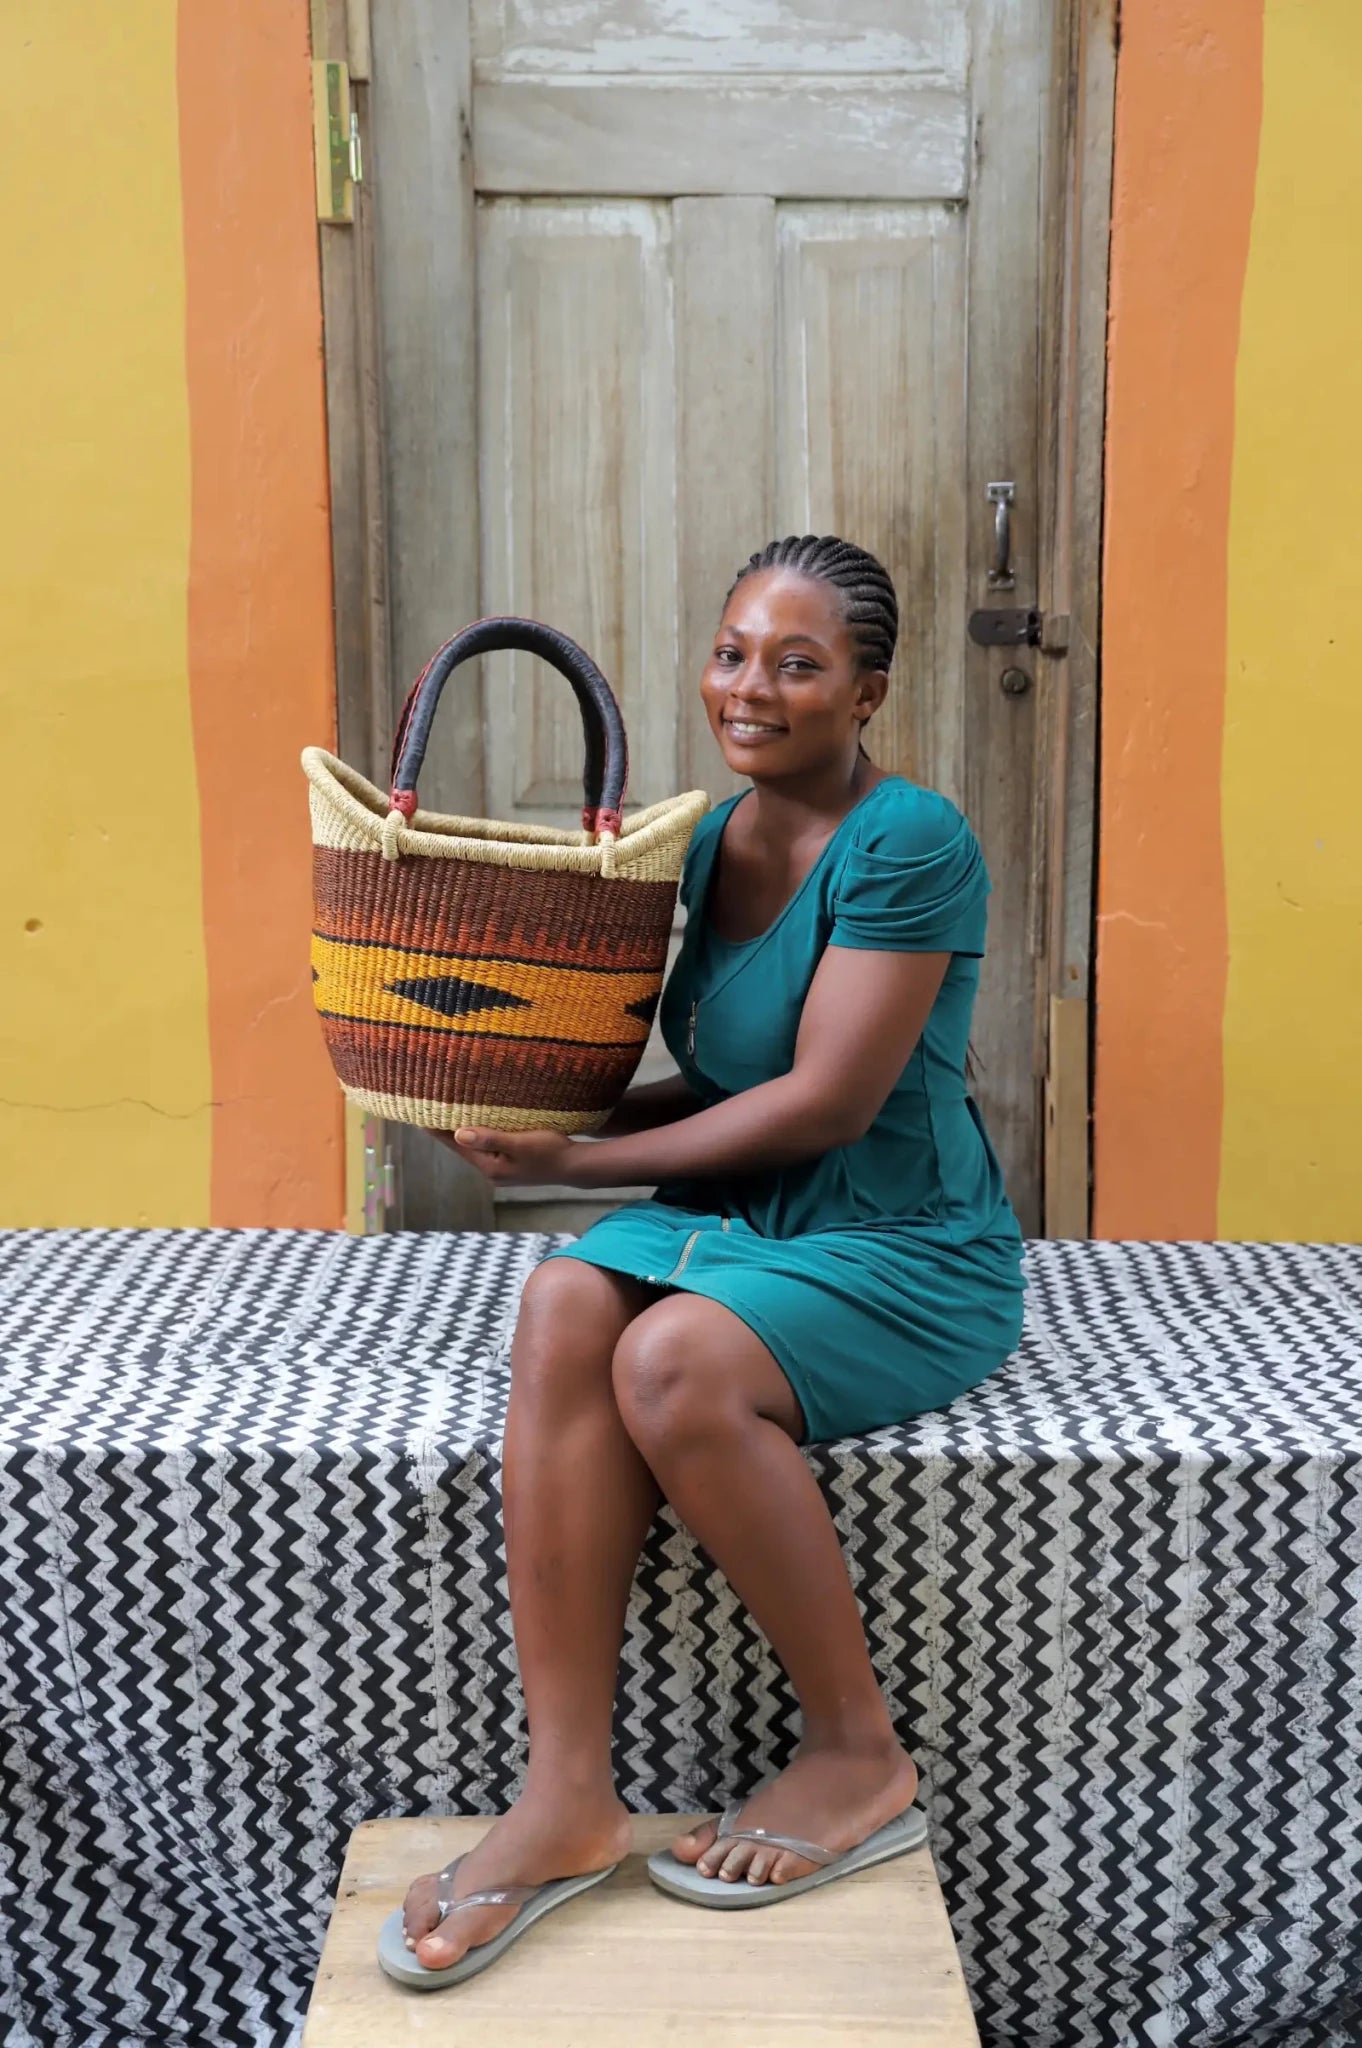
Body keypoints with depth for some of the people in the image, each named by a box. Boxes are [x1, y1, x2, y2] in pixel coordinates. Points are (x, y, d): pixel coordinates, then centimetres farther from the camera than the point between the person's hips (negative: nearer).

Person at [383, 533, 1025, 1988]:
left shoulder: (909, 845, -15)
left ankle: (860, 1759, -10)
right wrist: (555, 1120, -3)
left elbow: (828, 1101, -19)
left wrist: (578, 1156, -14)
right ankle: (568, 1795, -24)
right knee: (565, 1304, -25)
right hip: (737, 1217, 6)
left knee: (675, 1359, -33)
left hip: (906, 1251, -6)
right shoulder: (709, 838, 8)